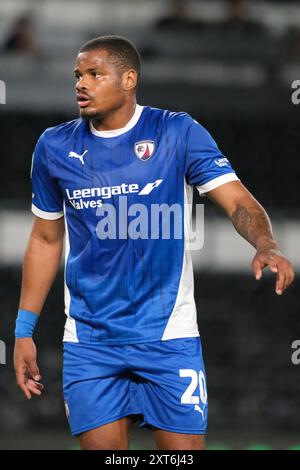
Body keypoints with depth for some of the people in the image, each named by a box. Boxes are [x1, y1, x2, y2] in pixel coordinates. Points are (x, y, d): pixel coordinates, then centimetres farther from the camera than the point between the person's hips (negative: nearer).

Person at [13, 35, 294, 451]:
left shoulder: (178, 132, -4)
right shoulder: (55, 147, 4)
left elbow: (238, 201, -11)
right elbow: (46, 240, 13)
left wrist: (266, 246, -33)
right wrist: (24, 330, 11)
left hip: (168, 335, -2)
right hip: (90, 341, 2)